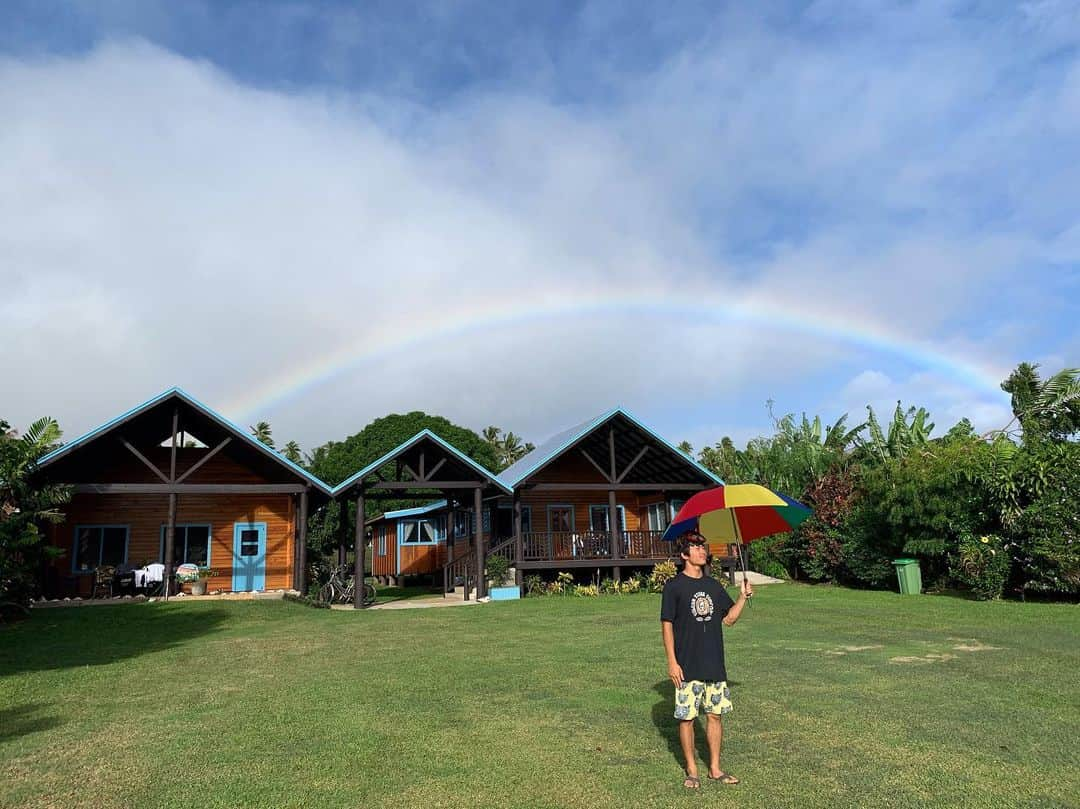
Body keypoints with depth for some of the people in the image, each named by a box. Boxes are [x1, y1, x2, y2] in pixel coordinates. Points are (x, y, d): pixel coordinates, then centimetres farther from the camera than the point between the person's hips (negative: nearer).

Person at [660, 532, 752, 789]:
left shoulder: (713, 585, 8)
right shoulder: (674, 586, -7)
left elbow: (729, 619, 13)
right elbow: (667, 624, -7)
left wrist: (744, 596, -2)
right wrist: (672, 661, -11)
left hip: (715, 665, 5)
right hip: (687, 667, -5)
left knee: (715, 715, 10)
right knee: (687, 717, 3)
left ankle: (715, 768, 24)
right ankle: (692, 770, 19)